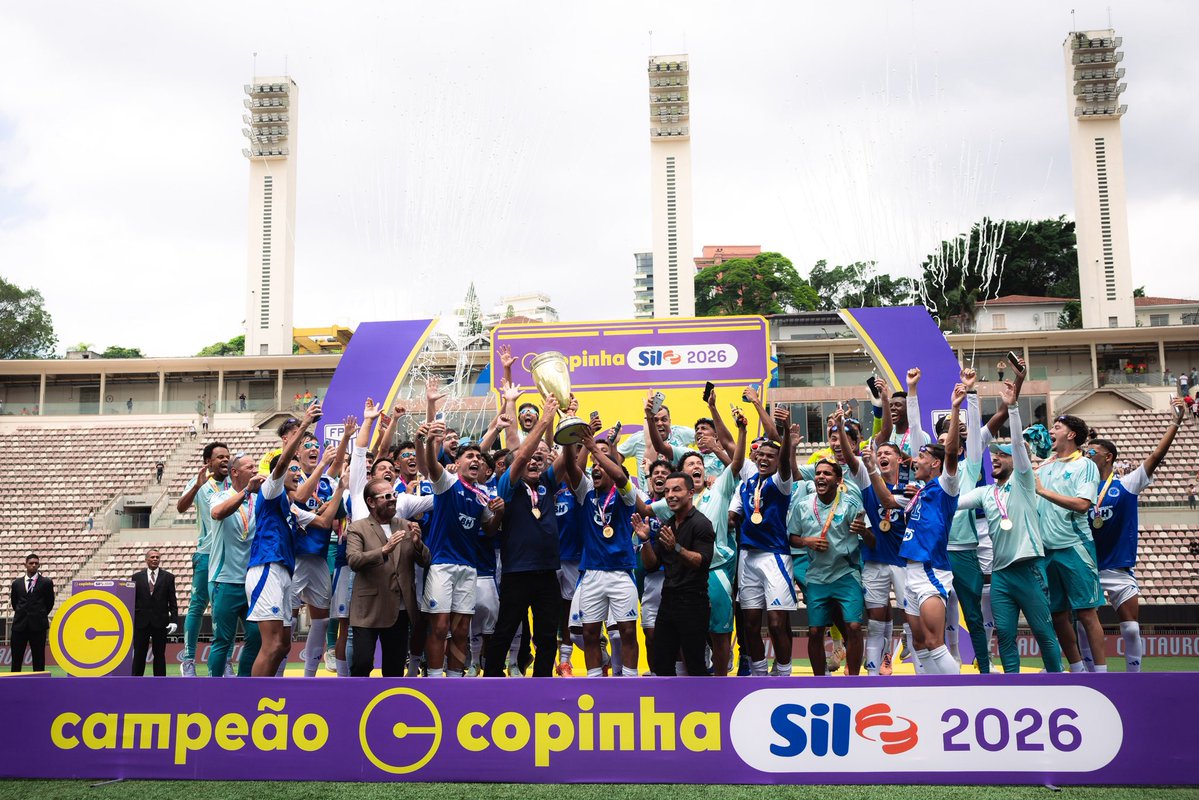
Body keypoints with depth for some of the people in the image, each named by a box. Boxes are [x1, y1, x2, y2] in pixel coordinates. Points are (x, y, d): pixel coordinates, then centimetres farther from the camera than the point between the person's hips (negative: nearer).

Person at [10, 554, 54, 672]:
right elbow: (14, 601, 20)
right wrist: (20, 614, 16)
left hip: (38, 625, -2)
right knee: (16, 659, 3)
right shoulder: (17, 583, 9)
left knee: (38, 658, 1)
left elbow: (50, 602, 10)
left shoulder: (46, 582, 1)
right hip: (20, 624, 2)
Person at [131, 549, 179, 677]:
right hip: (141, 622, 0)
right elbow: (132, 601, 7)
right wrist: (130, 621, 2)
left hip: (160, 622, 0)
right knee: (139, 655, 4)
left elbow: (172, 602, 4)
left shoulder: (168, 577, 6)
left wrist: (174, 620, -5)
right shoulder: (137, 577, 7)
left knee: (159, 655, 4)